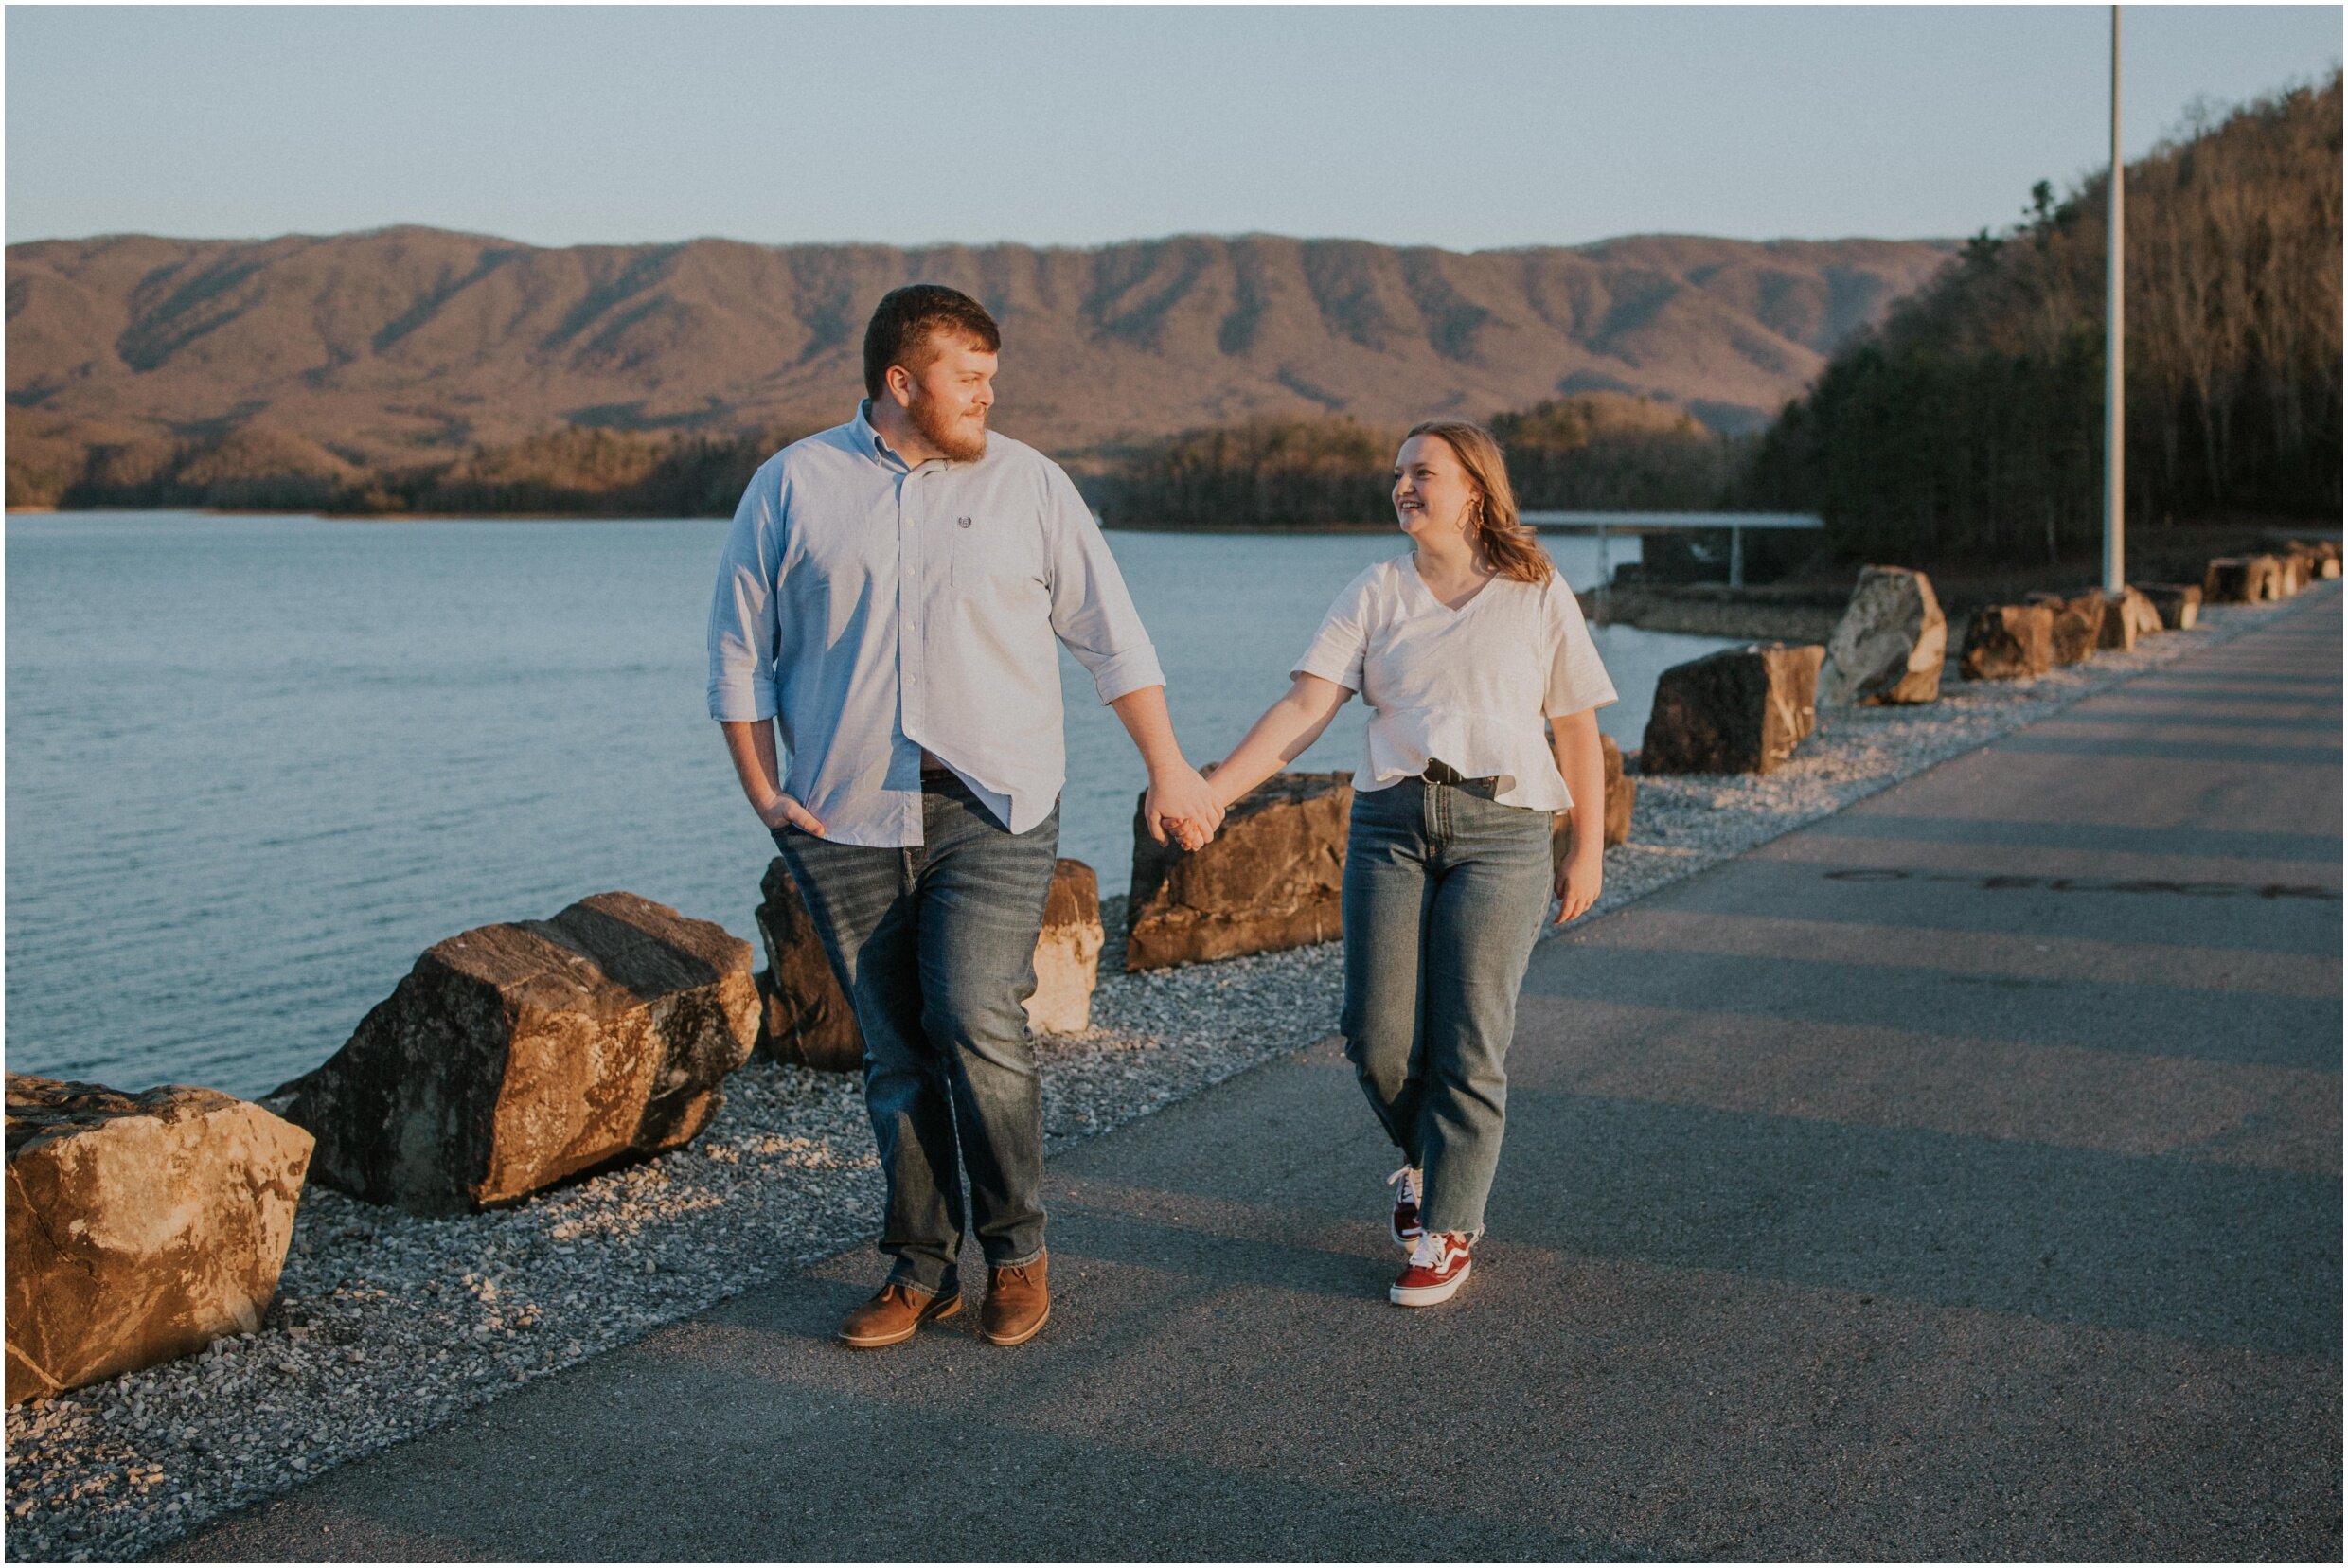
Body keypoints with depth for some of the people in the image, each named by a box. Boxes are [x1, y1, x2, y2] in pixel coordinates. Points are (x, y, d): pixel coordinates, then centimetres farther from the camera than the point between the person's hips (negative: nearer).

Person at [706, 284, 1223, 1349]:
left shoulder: (1027, 483, 6)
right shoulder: (793, 486, 5)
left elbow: (1110, 635, 10)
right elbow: (740, 650, 10)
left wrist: (1167, 769, 9)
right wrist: (764, 793, 2)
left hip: (994, 810, -1)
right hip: (847, 820, 1)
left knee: (976, 1020, -16)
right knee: (897, 1052, 5)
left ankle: (1017, 1250, 2)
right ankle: (919, 1272, 17)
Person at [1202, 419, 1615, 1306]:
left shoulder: (1538, 596, 7)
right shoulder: (1374, 596, 10)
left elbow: (1578, 732, 11)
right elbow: (1304, 709, 0)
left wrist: (1588, 852, 8)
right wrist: (1208, 792, -12)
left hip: (1501, 830, -2)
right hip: (1389, 824, 2)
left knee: (1468, 1043, -6)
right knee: (1378, 1035, -4)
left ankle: (1447, 1231, 8)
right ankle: (1427, 1160, 27)